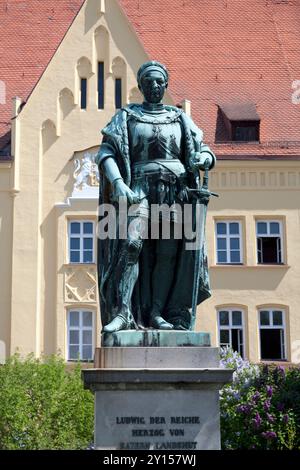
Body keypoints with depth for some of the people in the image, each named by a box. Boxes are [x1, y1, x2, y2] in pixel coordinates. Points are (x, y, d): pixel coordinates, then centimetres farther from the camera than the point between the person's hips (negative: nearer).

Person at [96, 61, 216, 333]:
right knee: (132, 243, -21)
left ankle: (156, 313, -1)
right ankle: (122, 312, -23)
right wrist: (118, 183, -16)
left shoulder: (180, 118, 19)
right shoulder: (127, 116, 12)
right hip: (141, 186, -3)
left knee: (168, 253, -4)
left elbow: (205, 151, 17)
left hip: (175, 190, 3)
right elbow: (106, 152, 1)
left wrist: (203, 158, -9)